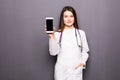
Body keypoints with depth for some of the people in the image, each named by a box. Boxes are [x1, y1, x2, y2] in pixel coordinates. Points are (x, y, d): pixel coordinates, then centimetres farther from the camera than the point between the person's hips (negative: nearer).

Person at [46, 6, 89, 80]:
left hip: (76, 69, 1)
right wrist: (52, 37, -14)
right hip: (61, 70, 0)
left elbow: (85, 51, 8)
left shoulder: (81, 33, 3)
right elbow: (53, 52, -6)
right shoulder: (57, 34, 0)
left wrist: (83, 62, -7)